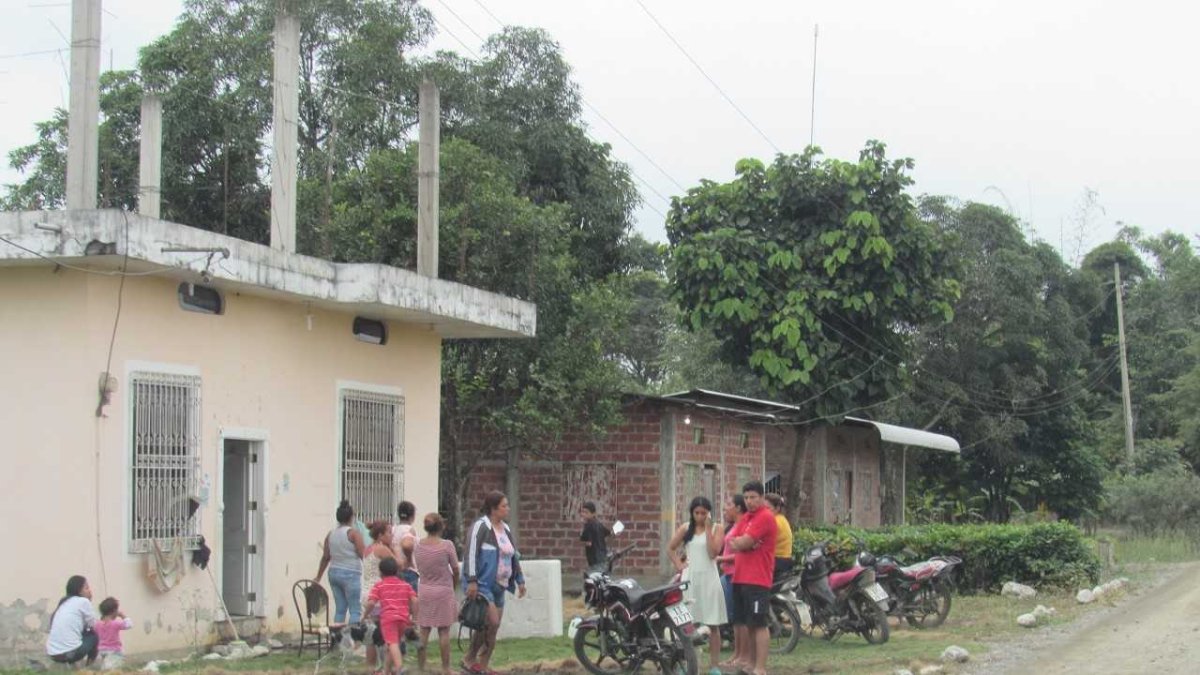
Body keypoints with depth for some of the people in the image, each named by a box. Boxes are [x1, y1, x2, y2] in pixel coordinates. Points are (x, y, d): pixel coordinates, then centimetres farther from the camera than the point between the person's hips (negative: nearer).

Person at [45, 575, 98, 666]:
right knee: (94, 635, 19)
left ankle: (69, 664, 20)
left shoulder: (64, 602, 20)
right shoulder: (83, 601, -2)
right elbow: (93, 626, 7)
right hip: (69, 653, -7)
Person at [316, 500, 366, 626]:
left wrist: (318, 577, 18)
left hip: (334, 573, 6)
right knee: (355, 610, -4)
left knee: (339, 609, 9)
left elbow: (326, 557, 11)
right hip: (350, 574, -6)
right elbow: (363, 554, -15)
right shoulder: (353, 533, -9)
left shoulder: (331, 534, 8)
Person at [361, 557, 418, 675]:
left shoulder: (379, 586, 10)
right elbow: (415, 601, 8)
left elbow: (371, 603, -2)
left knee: (392, 643, -19)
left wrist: (366, 614, 14)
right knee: (396, 642, 21)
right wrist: (414, 617, 15)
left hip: (388, 618, -4)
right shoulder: (405, 585, 20)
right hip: (404, 618, 4)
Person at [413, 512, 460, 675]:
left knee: (424, 631, 8)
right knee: (444, 631, 2)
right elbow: (456, 570, -2)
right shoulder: (446, 545, -10)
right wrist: (453, 585, 15)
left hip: (424, 590, 3)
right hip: (443, 591, -3)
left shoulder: (418, 546, 0)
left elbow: (418, 568, 5)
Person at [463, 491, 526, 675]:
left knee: (493, 628, 6)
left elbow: (514, 556, 22)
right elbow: (471, 553, -16)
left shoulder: (505, 529, 15)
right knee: (491, 622, -17)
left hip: (499, 586, 8)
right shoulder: (481, 526, -10)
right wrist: (471, 581, -22)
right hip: (482, 584, -8)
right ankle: (470, 659, -3)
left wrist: (520, 580, 20)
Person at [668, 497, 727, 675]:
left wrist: (708, 529, -12)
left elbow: (713, 553, -11)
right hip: (689, 578, 1)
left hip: (709, 579, -1)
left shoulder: (717, 528, 1)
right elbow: (670, 548, 17)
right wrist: (678, 565, 3)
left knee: (713, 625, 3)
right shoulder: (686, 529, 8)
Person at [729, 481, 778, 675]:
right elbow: (733, 543, 9)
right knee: (740, 622, 14)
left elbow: (743, 542, -17)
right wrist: (743, 542, -9)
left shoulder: (765, 517, -11)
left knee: (759, 624, -9)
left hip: (758, 580, -10)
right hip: (740, 578, 10)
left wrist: (739, 542, 4)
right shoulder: (745, 518, 18)